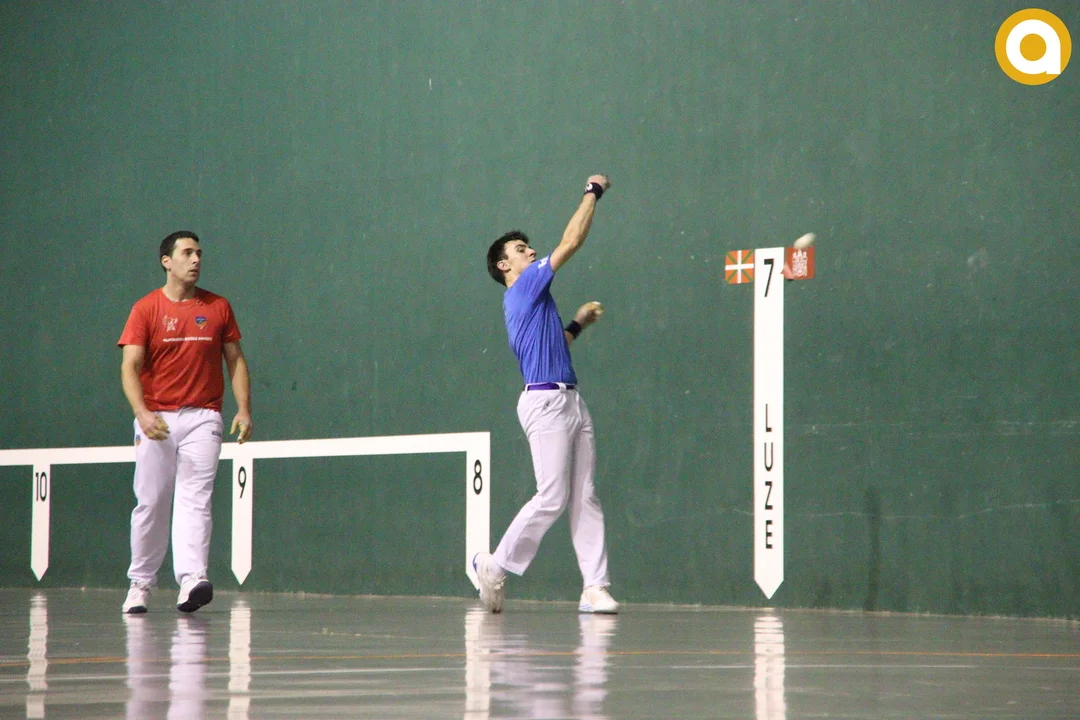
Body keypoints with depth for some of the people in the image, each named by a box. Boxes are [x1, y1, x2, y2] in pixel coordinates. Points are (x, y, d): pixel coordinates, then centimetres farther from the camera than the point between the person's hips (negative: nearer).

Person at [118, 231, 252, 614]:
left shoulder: (218, 308, 8)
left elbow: (236, 360, 13)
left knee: (195, 499, -11)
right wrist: (142, 413, -21)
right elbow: (130, 367, -6)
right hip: (156, 419, -1)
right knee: (151, 502, 3)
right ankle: (140, 582, 16)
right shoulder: (146, 309, 1)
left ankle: (192, 580, -23)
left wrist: (244, 409, 0)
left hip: (202, 417, 1)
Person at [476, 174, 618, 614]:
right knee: (552, 499, -10)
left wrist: (578, 324, 24)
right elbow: (572, 242, -6)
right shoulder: (523, 291, -4)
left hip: (571, 401, 9)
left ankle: (594, 587, -4)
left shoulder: (534, 303, 23)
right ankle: (495, 565, 5)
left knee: (585, 499, 1)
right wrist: (594, 192, 3)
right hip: (545, 401, -9)